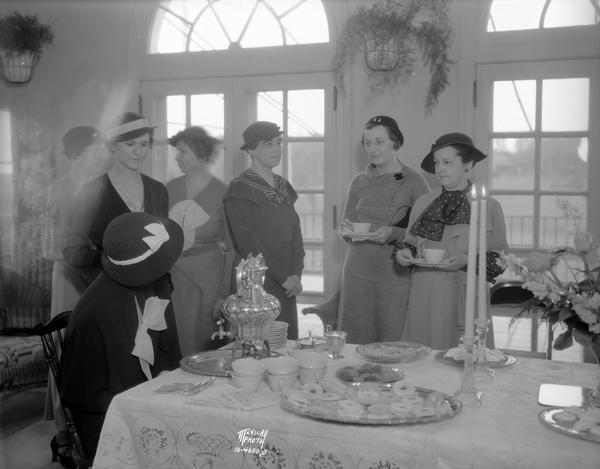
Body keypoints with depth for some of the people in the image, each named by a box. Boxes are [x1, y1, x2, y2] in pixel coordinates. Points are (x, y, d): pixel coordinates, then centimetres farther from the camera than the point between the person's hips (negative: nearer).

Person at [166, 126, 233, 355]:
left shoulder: (222, 192, -6)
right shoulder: (171, 188, 6)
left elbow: (231, 248, -5)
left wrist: (224, 294, -9)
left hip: (207, 277, -3)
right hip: (171, 275, 4)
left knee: (202, 345, 2)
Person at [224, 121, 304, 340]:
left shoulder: (284, 187, 14)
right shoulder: (239, 189, -7)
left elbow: (295, 234, 13)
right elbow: (247, 243, -13)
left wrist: (296, 274, -2)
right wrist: (283, 278, -12)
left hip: (287, 288, 6)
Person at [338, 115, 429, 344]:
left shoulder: (413, 181, -3)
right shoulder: (359, 182, 9)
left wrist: (394, 234, -19)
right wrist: (347, 230, -7)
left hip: (396, 274, -3)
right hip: (358, 272, 4)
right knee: (355, 342, 6)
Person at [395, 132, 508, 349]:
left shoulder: (489, 206, -2)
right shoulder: (423, 203, 8)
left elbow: (500, 260, -1)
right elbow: (410, 241, 19)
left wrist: (468, 260, -16)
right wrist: (404, 252, -1)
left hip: (465, 299, -3)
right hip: (423, 297, 3)